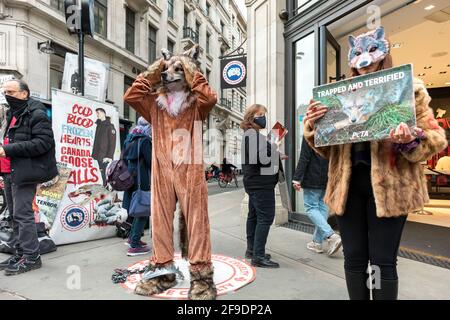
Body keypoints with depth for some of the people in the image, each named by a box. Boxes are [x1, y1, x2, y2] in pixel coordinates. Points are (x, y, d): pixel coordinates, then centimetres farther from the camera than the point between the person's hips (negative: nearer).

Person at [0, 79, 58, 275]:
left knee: (23, 214, -9)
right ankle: (20, 253, 24)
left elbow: (43, 143, -18)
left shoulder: (37, 114, -8)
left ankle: (31, 256, 1)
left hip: (24, 172, -9)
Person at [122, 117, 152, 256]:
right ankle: (134, 245, 2)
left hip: (130, 178, 9)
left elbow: (125, 158, 17)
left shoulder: (129, 139, 11)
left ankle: (132, 237, 31)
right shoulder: (144, 140, -15)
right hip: (142, 180, -9)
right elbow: (150, 161, -16)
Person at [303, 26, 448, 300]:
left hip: (388, 185, -2)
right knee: (354, 258, 10)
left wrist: (410, 141, -21)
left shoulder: (409, 89, 5)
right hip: (348, 184, 3)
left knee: (383, 260, 4)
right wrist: (314, 126, -8)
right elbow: (327, 149, 11)